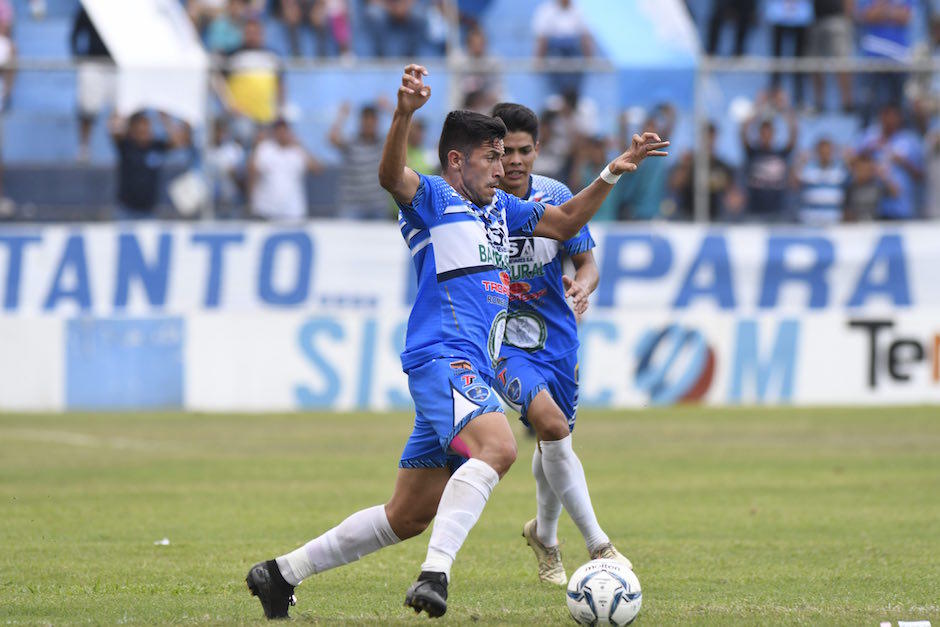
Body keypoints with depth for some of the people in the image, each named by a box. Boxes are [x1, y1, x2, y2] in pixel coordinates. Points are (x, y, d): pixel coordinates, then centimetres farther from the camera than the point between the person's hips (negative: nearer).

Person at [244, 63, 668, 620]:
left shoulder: (499, 209, 25)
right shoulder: (433, 199, 1)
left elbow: (565, 222, 36)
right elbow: (392, 176, -20)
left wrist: (613, 173, 24)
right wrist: (405, 114, -38)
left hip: (474, 373, 9)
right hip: (442, 357, -9)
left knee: (408, 516, 9)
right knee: (498, 447, -35)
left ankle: (283, 573, 19)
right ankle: (435, 573, -44)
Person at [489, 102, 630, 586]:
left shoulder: (556, 198, -4)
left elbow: (586, 262, 2)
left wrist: (582, 285, -18)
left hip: (556, 338, 4)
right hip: (501, 341, -4)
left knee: (552, 444, 17)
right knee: (550, 423, -27)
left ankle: (544, 535, 48)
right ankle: (598, 546, -26)